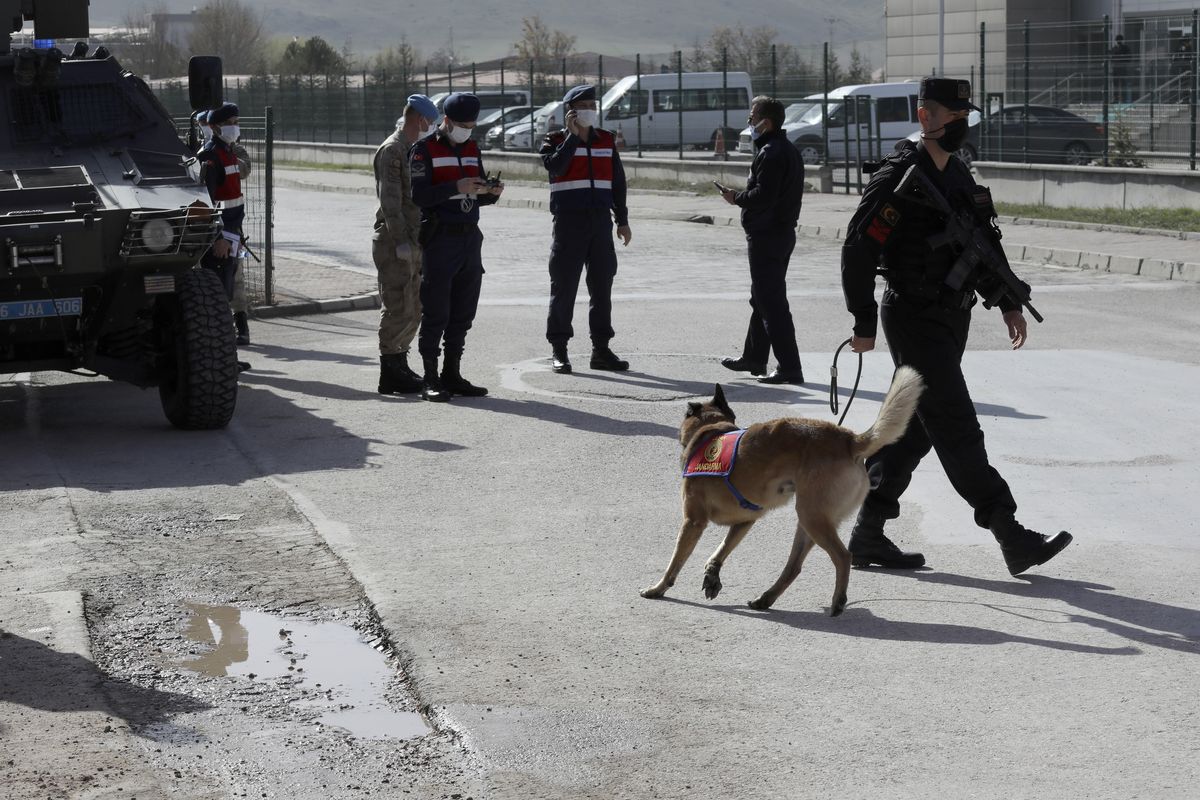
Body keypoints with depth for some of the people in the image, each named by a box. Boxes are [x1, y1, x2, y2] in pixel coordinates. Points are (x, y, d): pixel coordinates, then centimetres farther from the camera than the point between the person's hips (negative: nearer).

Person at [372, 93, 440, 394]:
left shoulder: (413, 150, 19)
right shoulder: (392, 150, -12)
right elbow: (390, 200, -18)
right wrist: (401, 240, -22)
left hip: (412, 242, 10)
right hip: (394, 243, -10)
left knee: (413, 309, 14)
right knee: (398, 308, -8)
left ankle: (400, 367, 23)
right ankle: (390, 373, -4)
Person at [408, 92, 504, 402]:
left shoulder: (472, 148, 14)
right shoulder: (424, 150, -6)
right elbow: (419, 195, -16)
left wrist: (491, 192, -6)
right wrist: (456, 188, -24)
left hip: (470, 238, 6)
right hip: (440, 239, -6)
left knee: (463, 313, 8)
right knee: (436, 312, -4)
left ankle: (452, 374, 15)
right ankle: (430, 379, 1)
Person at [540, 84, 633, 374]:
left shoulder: (606, 140, 13)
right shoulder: (555, 141, 2)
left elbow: (618, 181, 17)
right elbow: (555, 167, -20)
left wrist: (622, 220, 14)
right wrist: (573, 135, -16)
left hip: (601, 221, 4)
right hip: (569, 222, -4)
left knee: (602, 286, 5)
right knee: (564, 285, -2)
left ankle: (601, 350, 11)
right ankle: (558, 350, 5)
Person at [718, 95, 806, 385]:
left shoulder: (770, 153, -18)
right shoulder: (790, 151, 16)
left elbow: (763, 195, -26)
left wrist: (736, 198, -10)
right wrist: (742, 196, 16)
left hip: (766, 237, -11)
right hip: (784, 231, 11)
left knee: (772, 303, -9)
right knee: (762, 298, 22)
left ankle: (790, 368, -11)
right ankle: (754, 358, 33)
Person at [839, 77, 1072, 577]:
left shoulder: (958, 176, 13)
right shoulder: (899, 178, -14)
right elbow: (858, 250, -16)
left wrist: (1008, 303, 12)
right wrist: (864, 324, -14)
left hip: (951, 318, 9)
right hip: (915, 319, -9)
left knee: (915, 428, 11)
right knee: (957, 431, -9)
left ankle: (868, 535, 17)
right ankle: (1012, 539, -11)